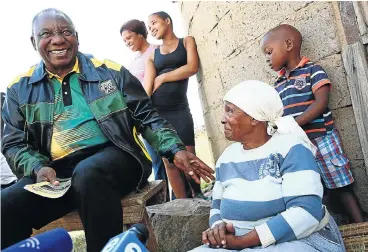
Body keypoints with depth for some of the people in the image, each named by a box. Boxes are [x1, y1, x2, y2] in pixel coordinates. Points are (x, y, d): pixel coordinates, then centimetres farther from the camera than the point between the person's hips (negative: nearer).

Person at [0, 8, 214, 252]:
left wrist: (176, 149, -6)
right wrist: (38, 168, -9)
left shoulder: (110, 72, 8)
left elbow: (147, 117, 8)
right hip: (57, 172, 2)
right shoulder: (20, 89, 13)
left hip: (114, 156, -2)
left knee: (89, 174, -37)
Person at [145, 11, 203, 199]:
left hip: (179, 109, -2)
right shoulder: (152, 54, 15)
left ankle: (197, 195, 20)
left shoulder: (187, 41, 12)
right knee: (169, 161, 2)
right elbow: (147, 86, 2)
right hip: (156, 111, 2)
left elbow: (192, 67, -5)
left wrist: (162, 78, -1)